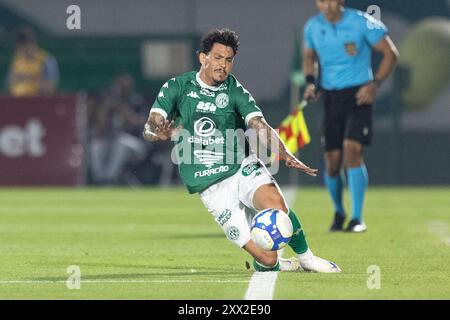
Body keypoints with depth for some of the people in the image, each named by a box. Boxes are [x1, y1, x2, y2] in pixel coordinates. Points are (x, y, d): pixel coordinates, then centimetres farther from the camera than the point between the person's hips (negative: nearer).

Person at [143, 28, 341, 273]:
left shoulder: (236, 92, 0)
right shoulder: (177, 87, 0)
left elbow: (260, 127, -13)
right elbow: (149, 130, -6)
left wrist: (287, 156, -31)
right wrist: (163, 132, -32)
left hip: (243, 168, 1)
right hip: (211, 186, -1)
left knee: (275, 204, -34)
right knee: (266, 258, -14)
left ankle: (305, 257, -9)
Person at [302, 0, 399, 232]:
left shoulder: (362, 22, -10)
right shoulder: (312, 27, 3)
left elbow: (390, 53, -2)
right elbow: (308, 56, 22)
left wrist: (375, 84, -13)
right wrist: (310, 81, 3)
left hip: (358, 95, -4)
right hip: (330, 97, 4)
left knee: (352, 150, -21)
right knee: (332, 162, 2)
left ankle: (357, 218, -16)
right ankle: (338, 212, 29)